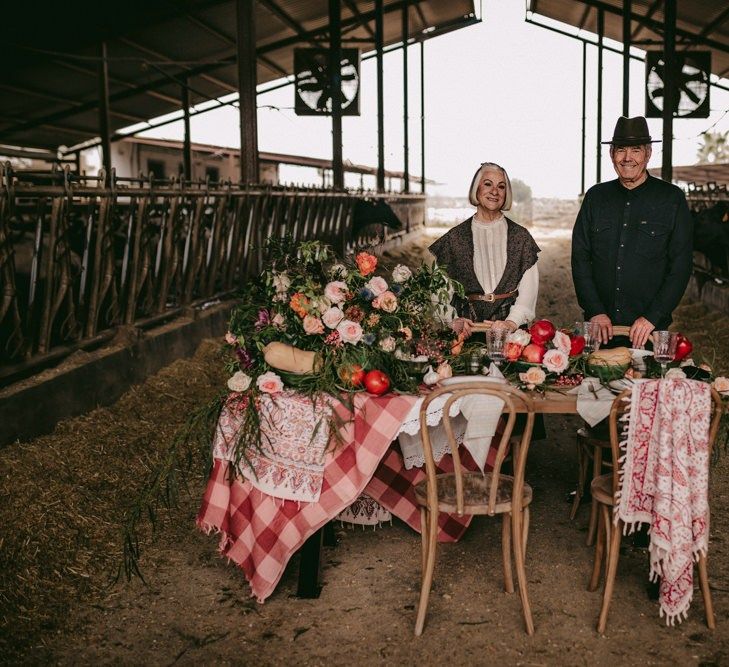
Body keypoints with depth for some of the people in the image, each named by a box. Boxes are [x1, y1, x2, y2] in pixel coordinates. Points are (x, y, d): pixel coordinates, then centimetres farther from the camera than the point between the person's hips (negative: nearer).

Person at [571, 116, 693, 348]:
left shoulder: (672, 199, -1)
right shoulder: (596, 196, 6)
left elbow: (681, 266, -4)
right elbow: (580, 257, 4)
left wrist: (652, 317, -12)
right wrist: (595, 311, -7)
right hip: (598, 325, 2)